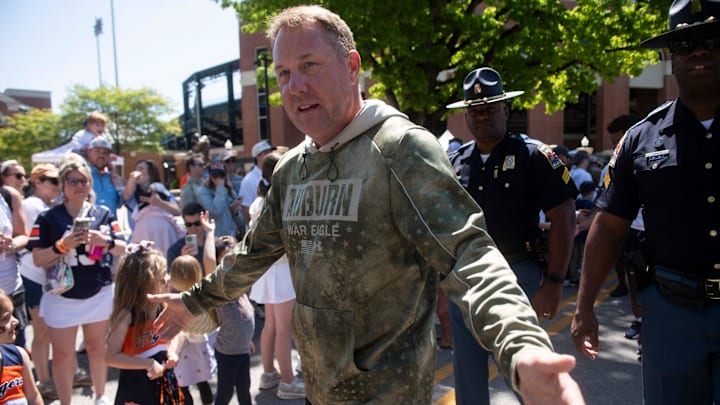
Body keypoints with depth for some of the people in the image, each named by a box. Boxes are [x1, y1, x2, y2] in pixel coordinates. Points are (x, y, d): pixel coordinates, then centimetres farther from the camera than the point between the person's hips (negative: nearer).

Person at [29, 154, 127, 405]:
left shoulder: (104, 214, 1)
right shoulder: (48, 218, -5)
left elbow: (122, 249, 1)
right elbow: (38, 259, -7)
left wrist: (105, 241, -18)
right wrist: (62, 246, -23)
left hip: (100, 294, 2)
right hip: (62, 296, -1)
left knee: (97, 348, 15)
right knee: (62, 355, 6)